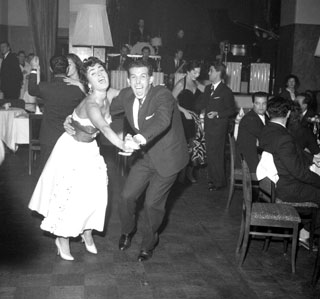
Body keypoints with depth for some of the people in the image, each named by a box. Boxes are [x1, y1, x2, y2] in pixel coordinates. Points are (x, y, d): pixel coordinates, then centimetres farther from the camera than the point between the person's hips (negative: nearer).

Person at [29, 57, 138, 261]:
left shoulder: (109, 95, -12)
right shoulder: (90, 105, -34)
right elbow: (104, 128, -52)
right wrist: (122, 145, -67)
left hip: (90, 148, 7)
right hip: (72, 148, -7)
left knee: (95, 193, 7)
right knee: (71, 194, 0)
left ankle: (87, 232, 29)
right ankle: (62, 238, 21)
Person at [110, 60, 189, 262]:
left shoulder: (163, 95, -27)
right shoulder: (126, 96, -6)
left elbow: (163, 119, -47)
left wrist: (143, 137, -64)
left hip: (167, 157, -5)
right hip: (146, 155, 6)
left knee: (153, 203, 0)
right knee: (127, 197, 5)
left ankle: (149, 243, 28)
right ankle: (128, 231, 37)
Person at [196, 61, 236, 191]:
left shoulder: (226, 91, -8)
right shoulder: (208, 88, 13)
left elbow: (232, 110, -7)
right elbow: (199, 106, 12)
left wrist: (217, 114, -17)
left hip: (219, 127, -7)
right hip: (209, 126, 7)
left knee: (216, 155, -4)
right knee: (209, 154, 11)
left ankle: (219, 182, 8)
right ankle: (212, 179, 24)